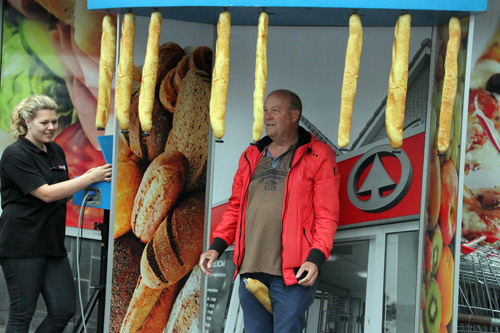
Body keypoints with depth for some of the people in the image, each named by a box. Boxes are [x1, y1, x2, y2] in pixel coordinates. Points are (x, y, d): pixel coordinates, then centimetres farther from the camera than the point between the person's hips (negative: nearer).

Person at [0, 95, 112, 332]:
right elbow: (46, 194, -18)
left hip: (52, 242, 8)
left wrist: (88, 179, 1)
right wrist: (90, 177, -18)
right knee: (22, 314, -1)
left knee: (64, 310, 3)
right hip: (22, 244, -8)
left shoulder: (56, 151, 14)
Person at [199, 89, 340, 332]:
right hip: (250, 271, 5)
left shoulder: (318, 156, 1)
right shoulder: (251, 157, 17)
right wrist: (217, 247, 9)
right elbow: (235, 208, 21)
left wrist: (315, 258, -15)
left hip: (292, 274, -5)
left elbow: (327, 214, -4)